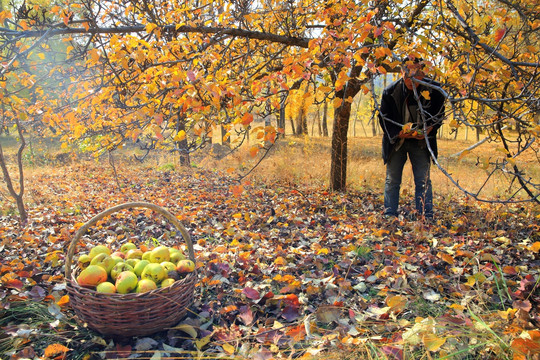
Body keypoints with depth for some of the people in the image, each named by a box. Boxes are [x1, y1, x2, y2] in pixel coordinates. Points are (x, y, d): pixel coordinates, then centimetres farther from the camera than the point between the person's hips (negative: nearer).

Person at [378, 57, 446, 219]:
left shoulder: (434, 89, -12)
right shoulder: (391, 91, -14)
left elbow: (439, 115, 1)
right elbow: (384, 117, -3)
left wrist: (428, 130, -18)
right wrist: (399, 132, -18)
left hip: (421, 142, 0)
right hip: (396, 140, 0)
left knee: (423, 180, 0)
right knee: (392, 180, 5)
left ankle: (426, 216, 7)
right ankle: (389, 215, 15)